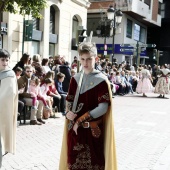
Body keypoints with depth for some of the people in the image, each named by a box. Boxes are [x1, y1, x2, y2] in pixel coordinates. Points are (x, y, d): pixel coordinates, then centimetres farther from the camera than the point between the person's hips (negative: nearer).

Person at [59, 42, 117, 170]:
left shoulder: (101, 80, -10)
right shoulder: (75, 79, 6)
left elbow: (103, 108, -14)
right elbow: (69, 101, 12)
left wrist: (81, 119, -16)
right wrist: (69, 113, -10)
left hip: (93, 131, -5)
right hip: (75, 129, 5)